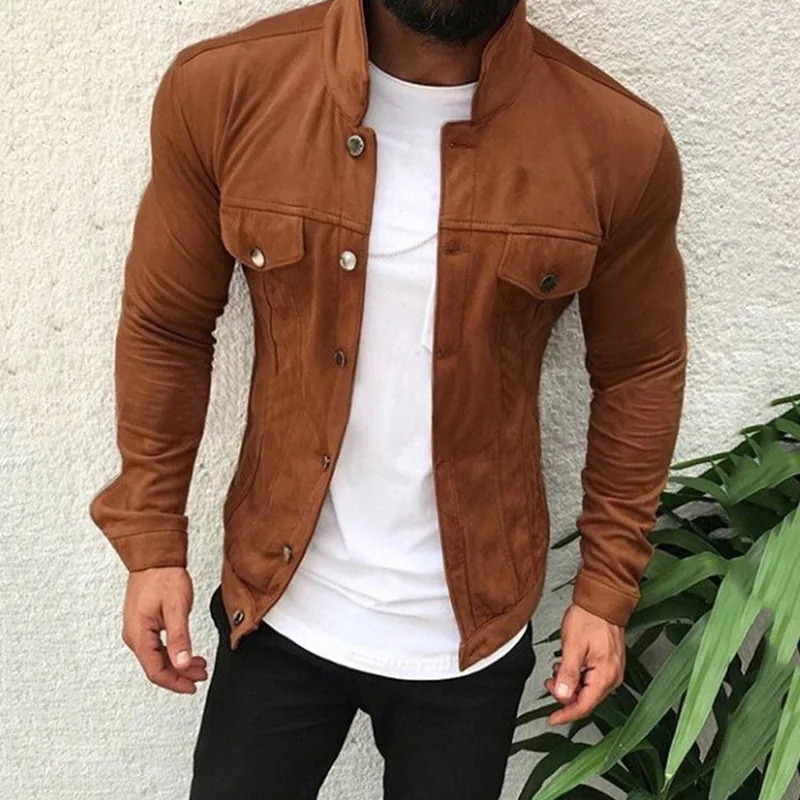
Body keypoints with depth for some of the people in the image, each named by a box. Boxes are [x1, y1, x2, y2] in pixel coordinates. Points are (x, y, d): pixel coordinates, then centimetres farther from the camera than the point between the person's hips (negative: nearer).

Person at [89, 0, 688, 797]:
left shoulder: (620, 142, -15)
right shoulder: (219, 88, -14)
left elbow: (640, 372, -1)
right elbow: (165, 327, -2)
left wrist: (608, 586, 0)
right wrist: (152, 540, -2)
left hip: (471, 629, 0)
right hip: (276, 608, 1)